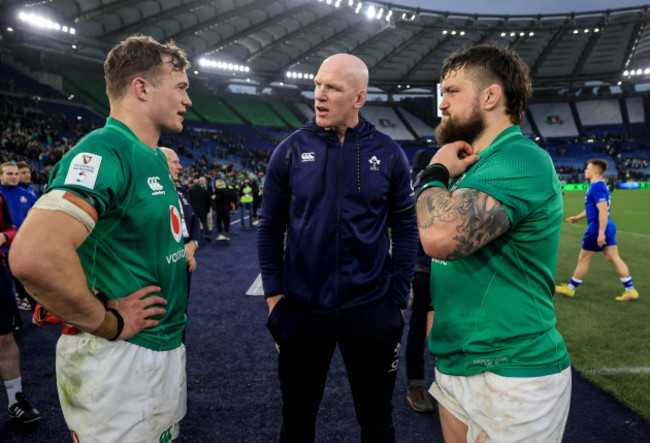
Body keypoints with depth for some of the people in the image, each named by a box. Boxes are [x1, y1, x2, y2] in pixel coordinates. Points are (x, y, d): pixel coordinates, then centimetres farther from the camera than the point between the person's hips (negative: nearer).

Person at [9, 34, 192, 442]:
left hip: (167, 347, 9)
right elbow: (35, 256, -36)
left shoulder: (156, 159, 9)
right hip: (118, 362, -9)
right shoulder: (104, 151, -21)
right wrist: (109, 323, -22)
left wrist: (181, 253, 8)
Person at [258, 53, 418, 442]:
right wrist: (273, 293, -2)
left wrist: (398, 298, -2)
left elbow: (406, 229, 1)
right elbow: (270, 227, 2)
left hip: (371, 309, 0)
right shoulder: (292, 150, -2)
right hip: (301, 308, 1)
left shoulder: (388, 153, -3)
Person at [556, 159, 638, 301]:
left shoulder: (597, 187, -19)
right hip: (608, 227, 10)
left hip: (597, 229, -10)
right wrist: (578, 217, 27)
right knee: (614, 258, 10)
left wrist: (601, 233, -27)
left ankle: (570, 288, 17)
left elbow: (603, 210, -26)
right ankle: (630, 290, 11)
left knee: (583, 259, 3)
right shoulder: (600, 185, 14)